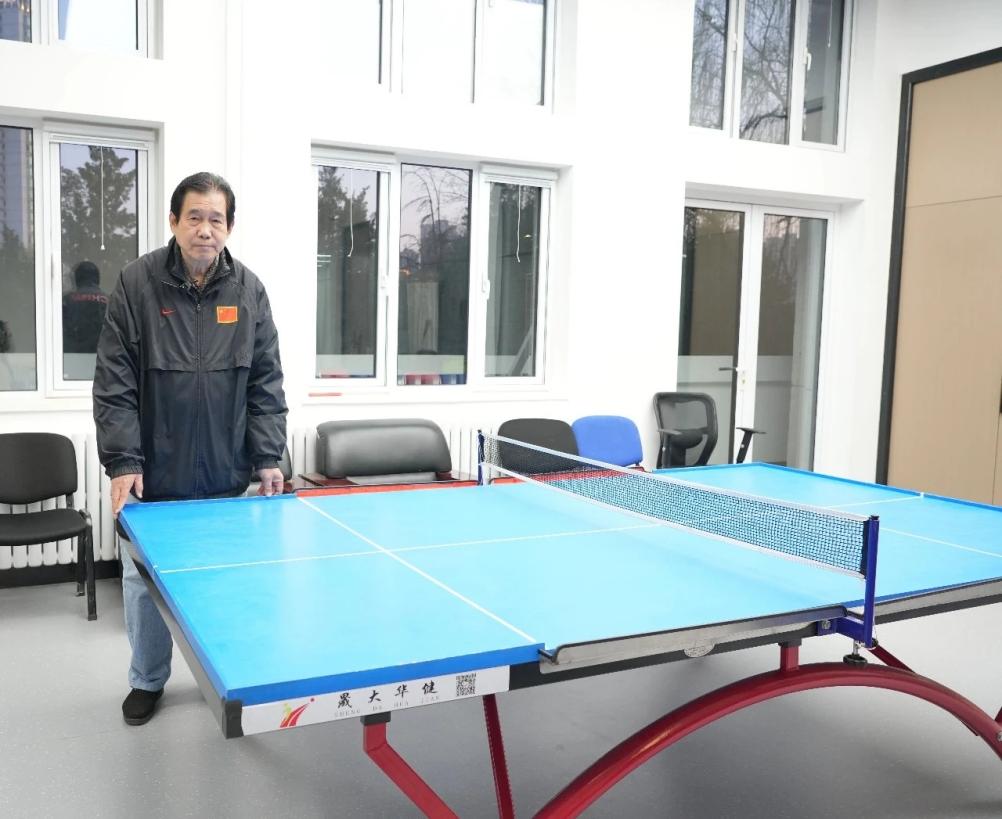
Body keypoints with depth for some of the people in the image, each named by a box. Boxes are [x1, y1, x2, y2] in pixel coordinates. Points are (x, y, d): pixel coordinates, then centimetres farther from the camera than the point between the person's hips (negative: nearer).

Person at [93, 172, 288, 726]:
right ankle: (147, 680, 32)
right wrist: (122, 462, -11)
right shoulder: (137, 283, -5)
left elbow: (266, 384, 3)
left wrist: (267, 457, -2)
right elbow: (114, 385, -6)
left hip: (225, 478, 1)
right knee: (144, 581, 10)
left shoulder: (248, 290, 1)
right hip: (153, 475, -1)